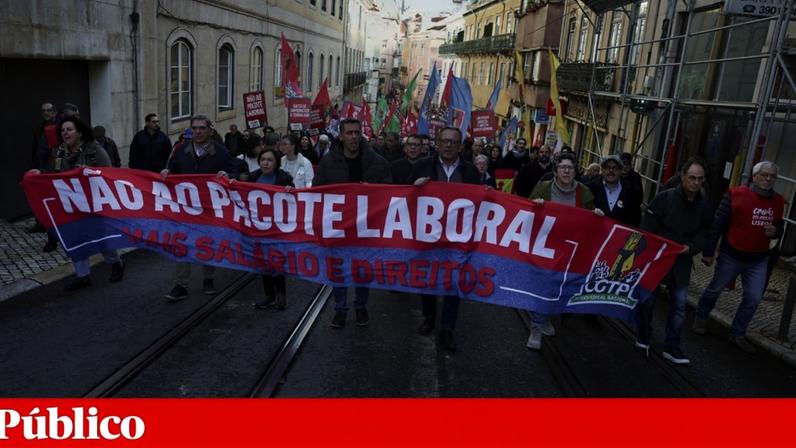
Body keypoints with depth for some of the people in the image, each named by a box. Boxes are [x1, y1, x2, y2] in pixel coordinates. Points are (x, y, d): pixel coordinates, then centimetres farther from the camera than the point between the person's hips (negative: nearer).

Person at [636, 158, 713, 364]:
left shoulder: (703, 206, 0)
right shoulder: (665, 197, -14)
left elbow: (705, 233, 4)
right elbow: (647, 227, -14)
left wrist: (691, 247, -14)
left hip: (682, 263, 4)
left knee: (679, 304, 5)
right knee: (648, 298, 10)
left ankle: (672, 347, 17)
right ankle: (644, 338, 30)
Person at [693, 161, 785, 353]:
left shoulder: (778, 201, 2)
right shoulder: (736, 195, -13)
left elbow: (779, 226, 18)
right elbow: (717, 224, -12)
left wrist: (775, 232, -9)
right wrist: (708, 252, -12)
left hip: (758, 260, 4)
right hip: (731, 256, -4)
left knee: (753, 299, 4)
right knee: (715, 290, 12)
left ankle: (737, 334, 21)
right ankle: (701, 318, 37)